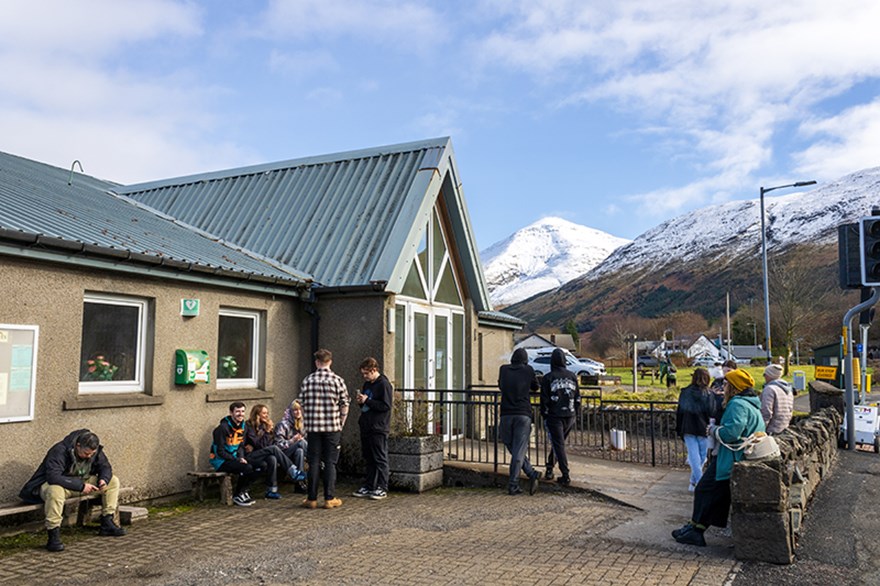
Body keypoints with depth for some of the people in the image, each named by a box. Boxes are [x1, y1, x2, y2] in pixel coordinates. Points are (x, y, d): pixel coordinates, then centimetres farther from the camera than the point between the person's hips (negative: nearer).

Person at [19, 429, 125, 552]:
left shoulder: (96, 450, -7)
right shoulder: (60, 451, -28)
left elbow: (105, 467, 4)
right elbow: (53, 477, -38)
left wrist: (104, 479, -20)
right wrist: (81, 486, -38)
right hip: (52, 484, -6)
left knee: (113, 481, -6)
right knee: (55, 490, -44)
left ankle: (107, 524, -5)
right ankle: (53, 536, -36)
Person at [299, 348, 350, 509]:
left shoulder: (307, 380, 1)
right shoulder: (337, 380, -5)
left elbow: (302, 404, 4)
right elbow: (344, 405, -2)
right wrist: (341, 424, 10)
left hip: (313, 427, 2)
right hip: (332, 427, -2)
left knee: (314, 462, 8)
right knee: (330, 462, 5)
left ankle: (312, 499, 12)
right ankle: (329, 498, 7)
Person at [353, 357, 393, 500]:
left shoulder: (384, 384, -12)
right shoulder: (367, 384, 14)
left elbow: (386, 406, -19)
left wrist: (367, 401, -18)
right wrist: (360, 401, 1)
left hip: (379, 429, -8)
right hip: (366, 427, 8)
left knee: (380, 459, 0)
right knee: (368, 458, 14)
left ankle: (382, 488, 7)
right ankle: (368, 486, 22)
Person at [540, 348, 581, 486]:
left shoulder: (548, 378, -6)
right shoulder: (572, 376, 6)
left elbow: (544, 400, -5)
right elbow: (578, 398, 8)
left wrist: (544, 415, 5)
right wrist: (576, 415, 16)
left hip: (554, 416, -4)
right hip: (570, 416, 4)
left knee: (558, 445, -1)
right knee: (559, 443, 19)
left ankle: (566, 476, -6)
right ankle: (550, 468, 26)